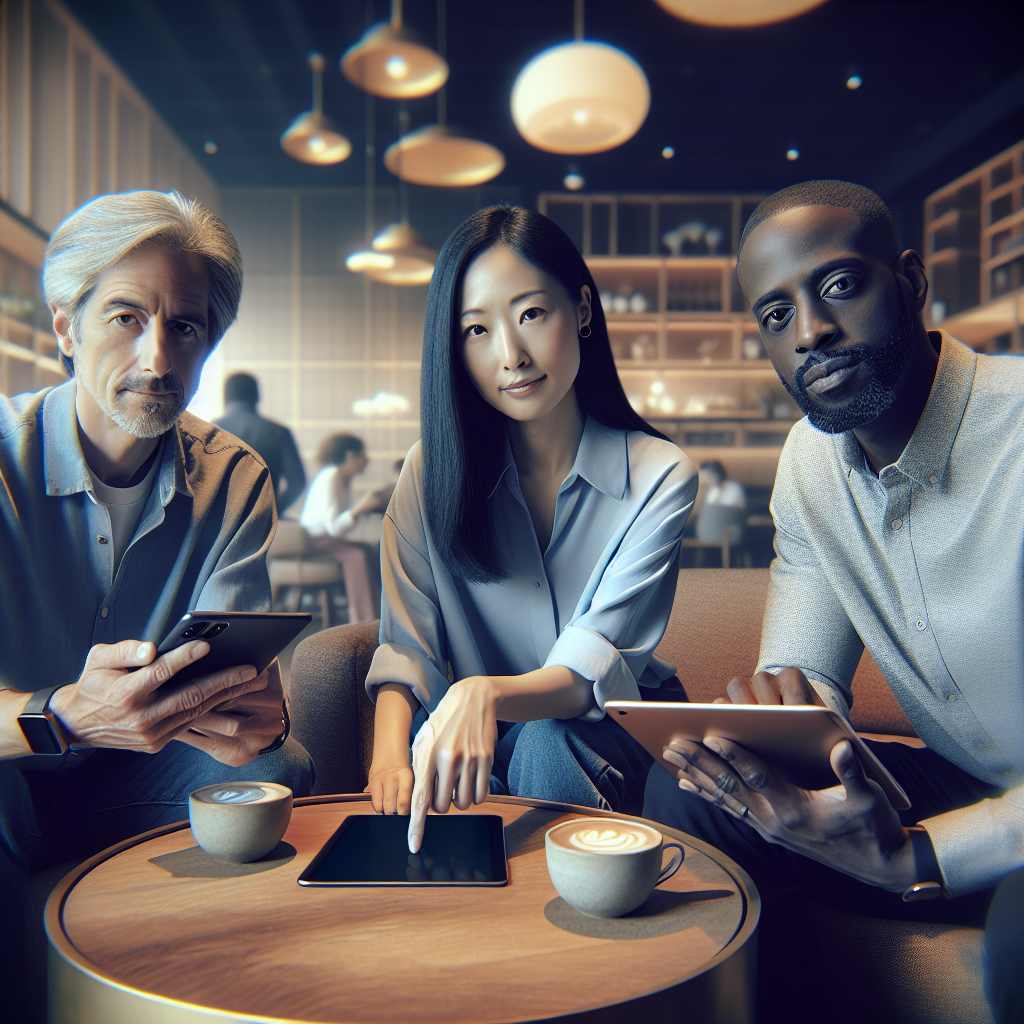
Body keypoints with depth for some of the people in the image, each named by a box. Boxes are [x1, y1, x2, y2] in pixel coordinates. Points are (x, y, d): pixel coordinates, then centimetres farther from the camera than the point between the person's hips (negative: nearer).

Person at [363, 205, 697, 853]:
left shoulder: (660, 477, -10)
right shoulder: (434, 472, -2)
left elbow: (593, 668, -20)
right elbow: (406, 650, -8)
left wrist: (487, 694, -42)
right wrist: (390, 759, -30)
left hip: (604, 745, -1)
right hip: (472, 735, 1)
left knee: (545, 745, -34)